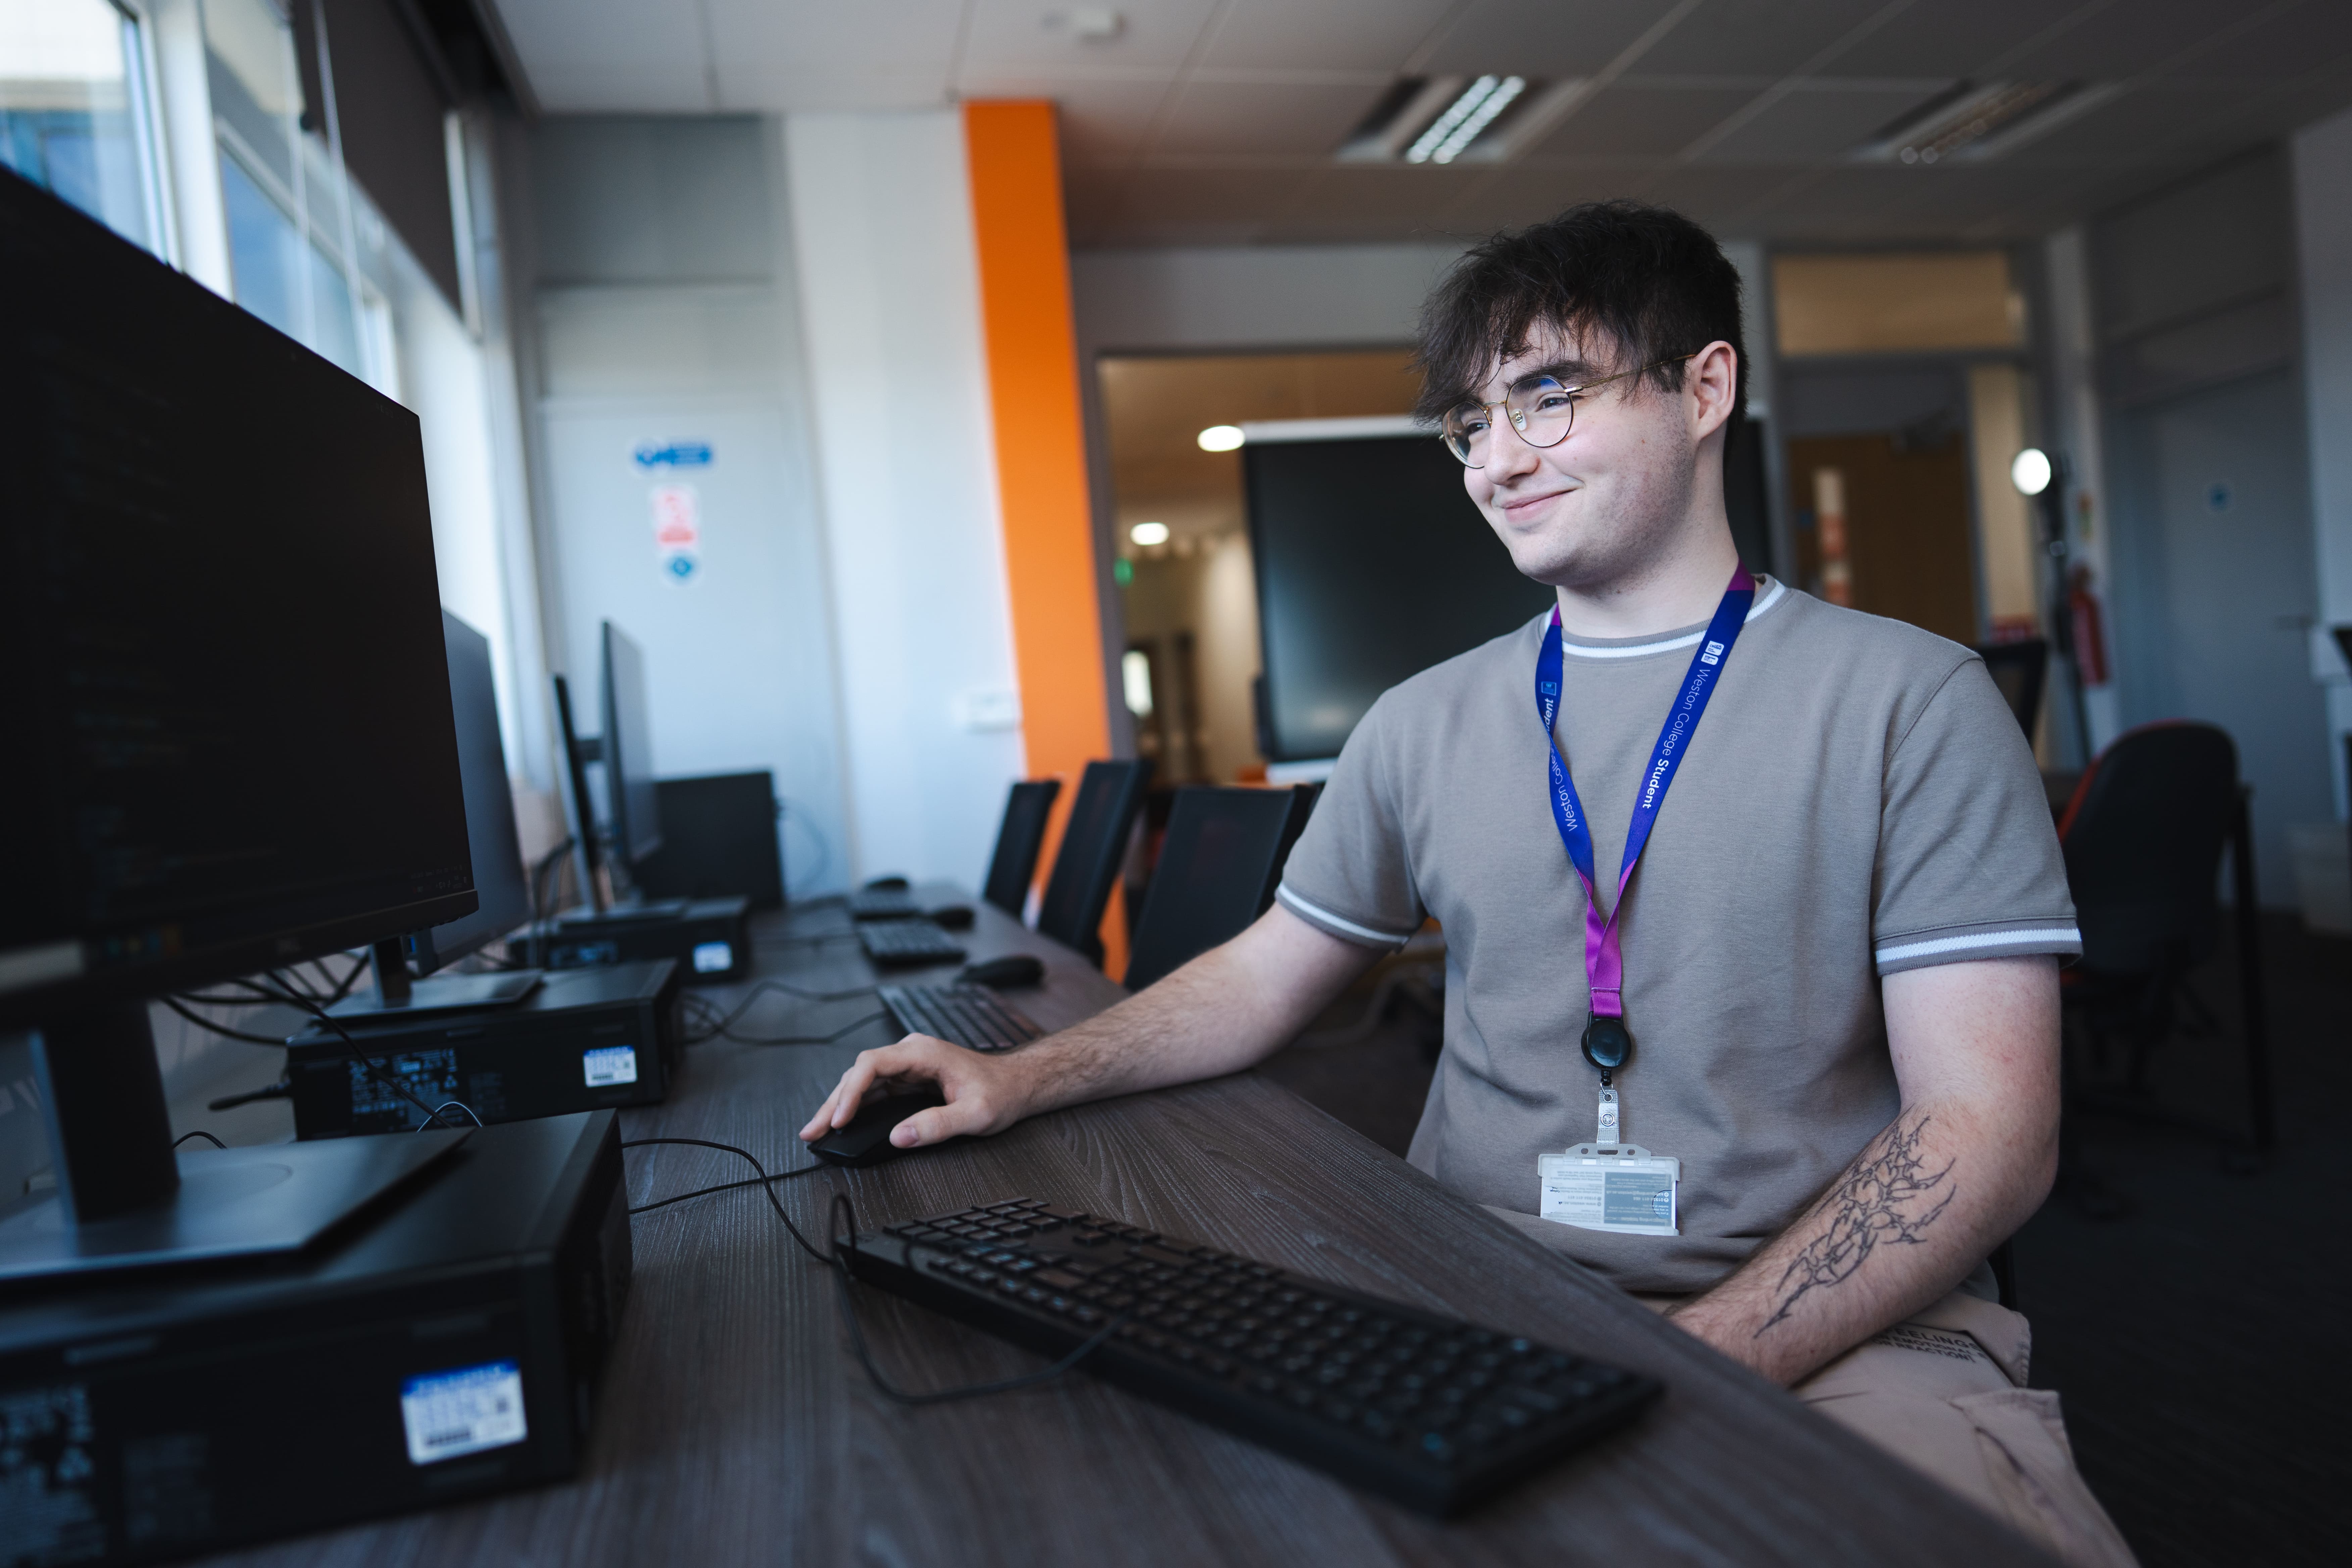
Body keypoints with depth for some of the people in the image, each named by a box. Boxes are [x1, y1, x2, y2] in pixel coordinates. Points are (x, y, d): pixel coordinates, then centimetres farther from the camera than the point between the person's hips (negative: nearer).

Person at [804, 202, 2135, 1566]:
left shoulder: (1909, 701, -2)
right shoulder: (1425, 727, 10)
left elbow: (1989, 1129, -8)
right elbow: (1268, 975, 18)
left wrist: (1683, 1372, -20)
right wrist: (1022, 1078, 3)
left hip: (1840, 1336, -2)